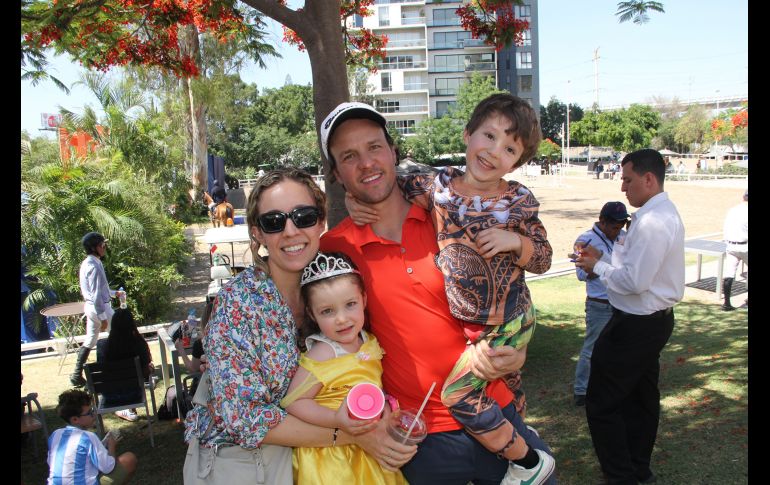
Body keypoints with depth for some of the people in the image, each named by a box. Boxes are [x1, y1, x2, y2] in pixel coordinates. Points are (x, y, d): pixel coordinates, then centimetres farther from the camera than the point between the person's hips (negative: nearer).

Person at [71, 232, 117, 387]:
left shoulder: (86, 263, 10)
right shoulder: (94, 266, -21)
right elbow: (96, 294, -23)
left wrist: (113, 293, 29)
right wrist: (103, 317, -21)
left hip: (90, 306, 9)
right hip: (100, 307, -9)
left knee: (89, 341, 14)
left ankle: (77, 375, 17)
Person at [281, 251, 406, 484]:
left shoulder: (369, 342, -1)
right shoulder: (323, 354, -21)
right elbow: (293, 401, -22)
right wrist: (336, 419, -31)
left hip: (368, 446, 6)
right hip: (331, 454, -6)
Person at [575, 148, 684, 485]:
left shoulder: (651, 222, -25)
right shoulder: (664, 213, 8)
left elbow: (634, 281, -26)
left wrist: (597, 266, -12)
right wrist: (604, 257, 7)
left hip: (636, 326, -11)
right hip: (655, 319, 11)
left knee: (602, 404, -1)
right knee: (641, 397, 22)